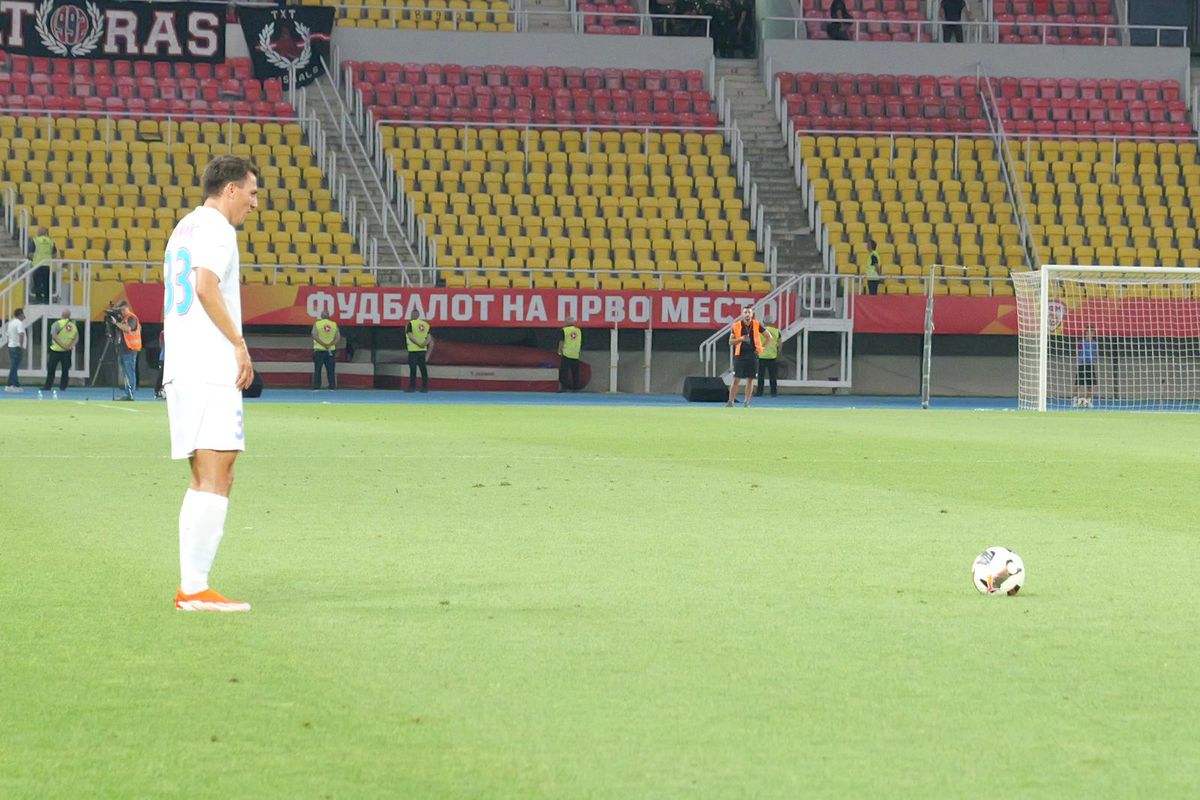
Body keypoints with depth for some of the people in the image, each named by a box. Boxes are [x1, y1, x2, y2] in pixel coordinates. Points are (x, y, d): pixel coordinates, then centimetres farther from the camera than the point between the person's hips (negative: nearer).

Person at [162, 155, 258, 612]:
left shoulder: (185, 228, 22)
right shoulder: (215, 227, -6)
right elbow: (205, 286, -20)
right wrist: (239, 343, -16)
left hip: (181, 369, 10)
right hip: (210, 369, -10)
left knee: (205, 480, 12)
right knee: (215, 479, -11)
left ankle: (189, 587, 10)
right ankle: (195, 589, -16)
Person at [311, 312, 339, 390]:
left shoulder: (317, 324, -2)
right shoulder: (334, 325, 4)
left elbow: (315, 336, -11)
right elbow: (337, 338, -3)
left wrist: (324, 345, -15)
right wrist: (330, 345, -13)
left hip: (319, 350, -2)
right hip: (331, 351, 2)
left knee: (317, 370, 3)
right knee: (331, 371, 6)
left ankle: (316, 387, -2)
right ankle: (332, 387, 2)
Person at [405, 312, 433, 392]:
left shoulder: (410, 324, -7)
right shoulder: (425, 324, 10)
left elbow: (410, 336, -15)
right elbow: (429, 337, 7)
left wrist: (419, 344, -16)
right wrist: (425, 343, -8)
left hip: (413, 350, -5)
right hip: (423, 350, 5)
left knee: (413, 368, -3)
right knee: (423, 368, 8)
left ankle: (412, 387, -4)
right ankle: (425, 387, 7)